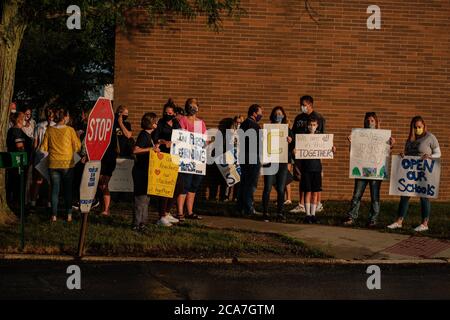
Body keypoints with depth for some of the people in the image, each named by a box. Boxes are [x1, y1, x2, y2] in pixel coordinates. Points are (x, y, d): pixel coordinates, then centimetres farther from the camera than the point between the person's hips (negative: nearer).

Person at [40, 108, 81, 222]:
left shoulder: (49, 130, -3)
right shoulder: (70, 130, -9)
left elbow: (44, 148, 3)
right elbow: (77, 147, -3)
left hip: (53, 164, 2)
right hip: (67, 164, -2)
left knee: (55, 190, 7)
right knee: (68, 190, 9)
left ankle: (54, 215, 6)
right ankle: (69, 215, 10)